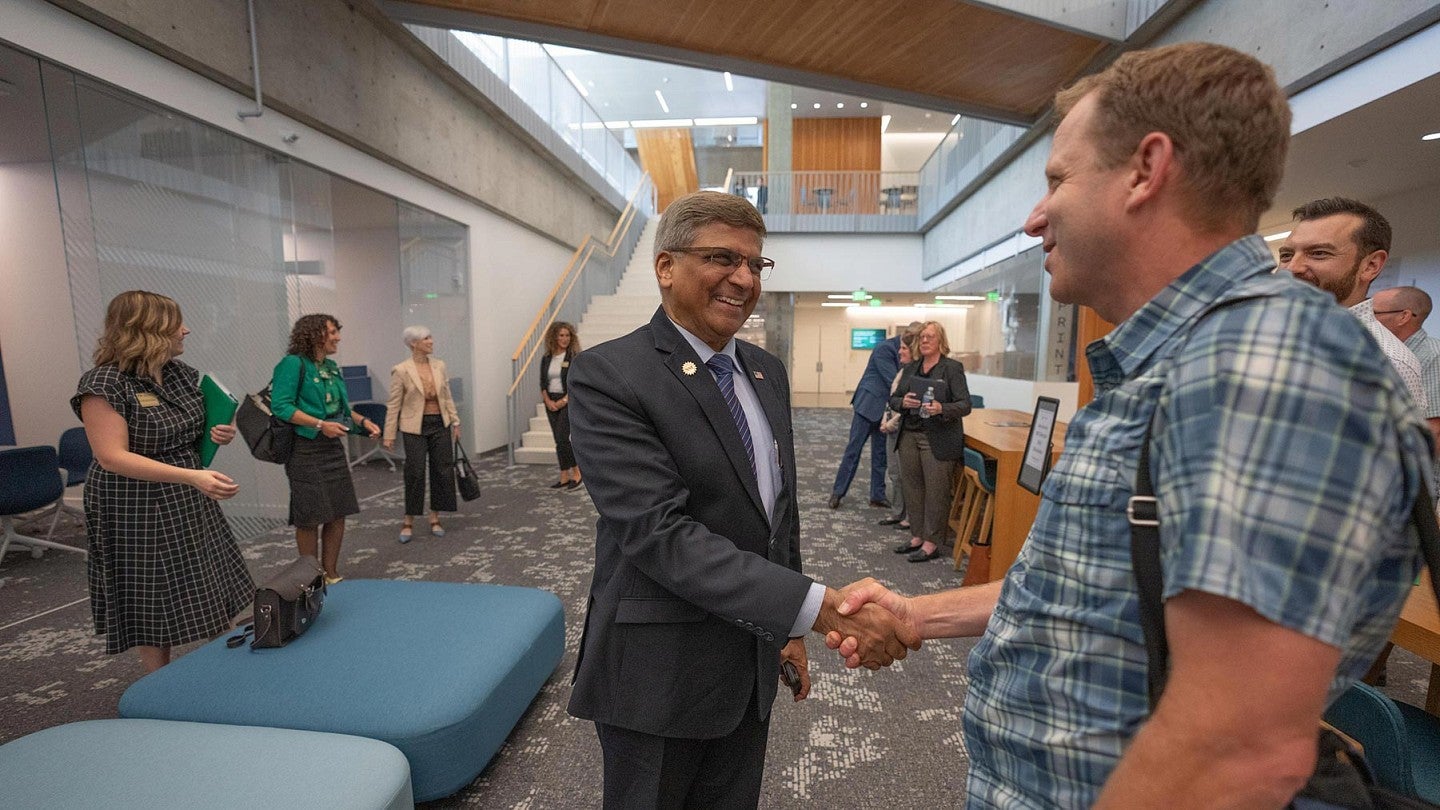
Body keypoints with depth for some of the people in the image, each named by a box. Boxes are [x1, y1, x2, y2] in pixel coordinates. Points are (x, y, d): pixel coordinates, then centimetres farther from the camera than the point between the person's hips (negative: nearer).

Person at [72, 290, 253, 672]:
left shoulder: (182, 373, 3)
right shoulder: (104, 384, -18)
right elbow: (112, 457, -25)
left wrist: (221, 435, -6)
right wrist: (192, 476, -35)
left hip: (191, 505, 7)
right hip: (138, 514, -6)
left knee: (215, 593, 14)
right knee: (153, 604, 8)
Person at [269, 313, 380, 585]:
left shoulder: (331, 367, 11)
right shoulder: (293, 364, -10)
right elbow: (281, 406, -17)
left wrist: (362, 421, 5)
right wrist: (320, 424, -23)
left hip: (333, 447, 7)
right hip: (306, 449, -7)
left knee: (338, 514, 9)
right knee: (310, 518, 4)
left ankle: (331, 574, 23)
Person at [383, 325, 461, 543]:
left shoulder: (439, 365, 5)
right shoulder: (401, 370, -8)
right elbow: (393, 404, -6)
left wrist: (455, 422, 8)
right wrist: (389, 435, -7)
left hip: (440, 424, 4)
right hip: (416, 427, -4)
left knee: (443, 470, 5)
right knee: (415, 473, -1)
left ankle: (435, 519, 19)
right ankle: (408, 522, 16)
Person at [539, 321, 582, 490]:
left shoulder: (574, 357, -6)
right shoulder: (547, 359, 8)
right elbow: (542, 383, 9)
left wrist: (563, 401, -15)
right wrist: (548, 401, -6)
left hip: (569, 402, -5)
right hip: (551, 403, 5)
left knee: (562, 438, -12)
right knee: (558, 440, 7)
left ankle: (577, 472, 4)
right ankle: (564, 477, 15)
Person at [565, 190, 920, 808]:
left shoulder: (768, 371, 4)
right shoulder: (607, 376, -18)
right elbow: (659, 533, -27)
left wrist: (789, 630, 13)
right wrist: (821, 608, -30)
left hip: (753, 665, 6)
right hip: (659, 674, -5)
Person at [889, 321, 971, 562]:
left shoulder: (953, 368, -4)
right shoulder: (910, 369, 13)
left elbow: (965, 405, -9)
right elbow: (893, 399, 11)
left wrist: (942, 409, -28)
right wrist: (903, 402, -11)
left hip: (938, 440, -5)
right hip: (909, 435, 5)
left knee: (936, 491, 0)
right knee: (912, 487, 9)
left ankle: (931, 544, 11)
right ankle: (918, 536, 23)